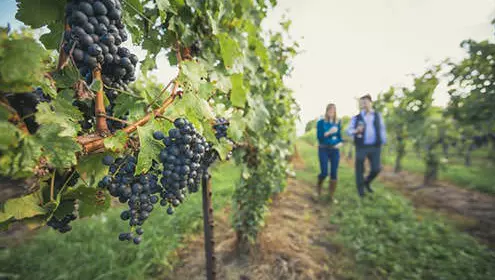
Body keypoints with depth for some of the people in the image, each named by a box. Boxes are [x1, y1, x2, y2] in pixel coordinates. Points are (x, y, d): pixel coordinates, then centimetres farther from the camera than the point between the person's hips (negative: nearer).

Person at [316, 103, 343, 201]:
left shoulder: (338, 122, 9)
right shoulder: (321, 122, -2)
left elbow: (339, 135, 14)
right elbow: (319, 136, -8)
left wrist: (340, 142, -6)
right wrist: (329, 132, -21)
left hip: (335, 150, 3)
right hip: (323, 150, -3)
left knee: (334, 173, 2)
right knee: (324, 172, -7)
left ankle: (331, 196, 16)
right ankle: (319, 185, 27)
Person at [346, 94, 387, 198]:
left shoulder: (378, 116, 10)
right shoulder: (356, 118, 1)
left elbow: (382, 129, 15)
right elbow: (349, 131, -3)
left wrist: (383, 142, 10)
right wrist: (356, 130, -24)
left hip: (375, 147, 2)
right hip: (361, 147, -2)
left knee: (376, 169, 2)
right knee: (360, 170, 4)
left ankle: (367, 182, 32)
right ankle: (360, 189, 22)